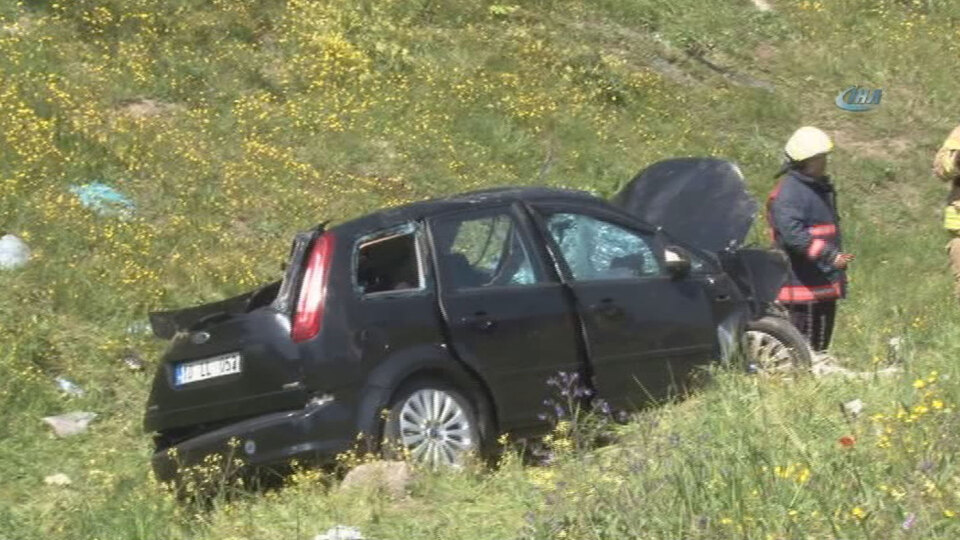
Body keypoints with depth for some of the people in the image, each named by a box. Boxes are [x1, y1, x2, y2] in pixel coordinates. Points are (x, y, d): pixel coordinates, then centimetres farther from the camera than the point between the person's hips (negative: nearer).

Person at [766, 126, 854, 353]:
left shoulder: (822, 187, 18)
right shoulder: (788, 192, -14)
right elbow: (793, 234, -26)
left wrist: (839, 273, 30)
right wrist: (830, 256, -32)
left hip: (827, 282, 10)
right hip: (804, 284, -10)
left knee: (821, 347, 14)